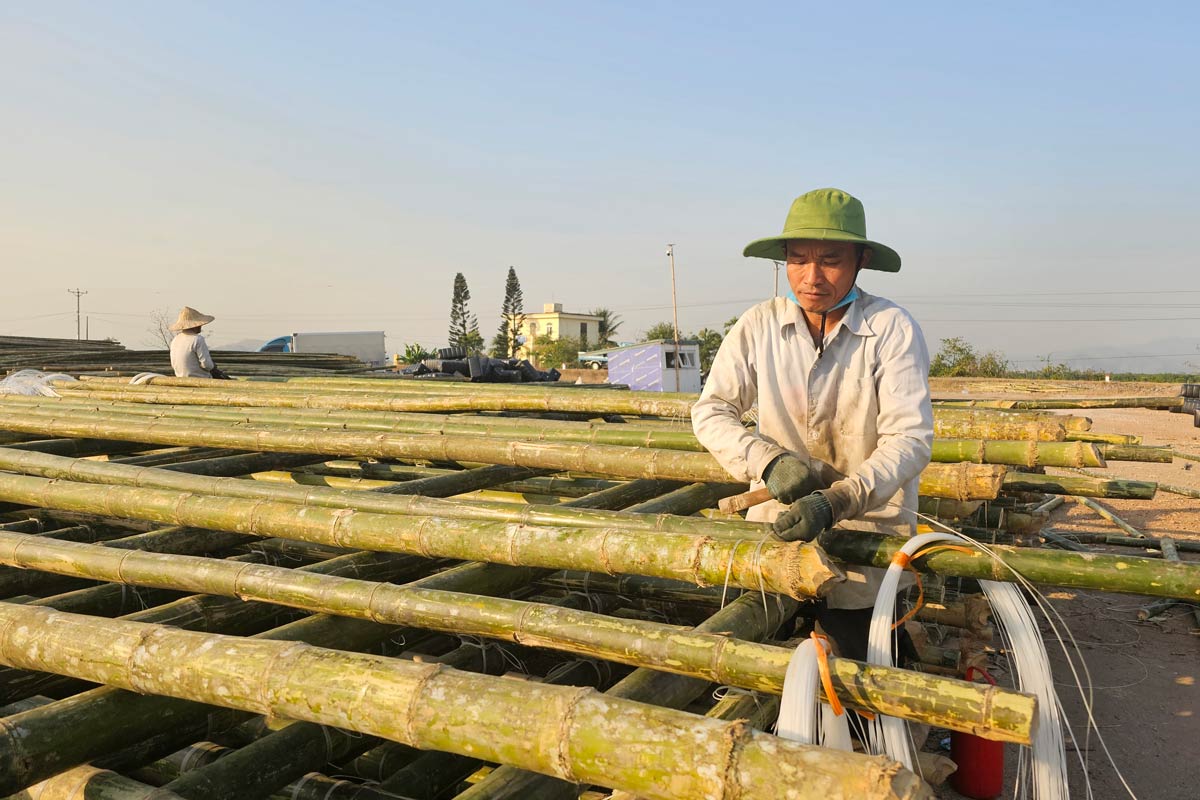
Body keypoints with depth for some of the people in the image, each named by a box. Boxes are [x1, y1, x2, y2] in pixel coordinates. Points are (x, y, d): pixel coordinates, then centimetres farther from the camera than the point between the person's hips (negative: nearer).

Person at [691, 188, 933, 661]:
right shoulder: (758, 327, -6)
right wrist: (769, 460, -22)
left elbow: (910, 439, -19)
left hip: (869, 530, -2)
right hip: (778, 519, 3)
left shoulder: (892, 329, -14)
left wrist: (836, 502, -33)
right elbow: (710, 412, -4)